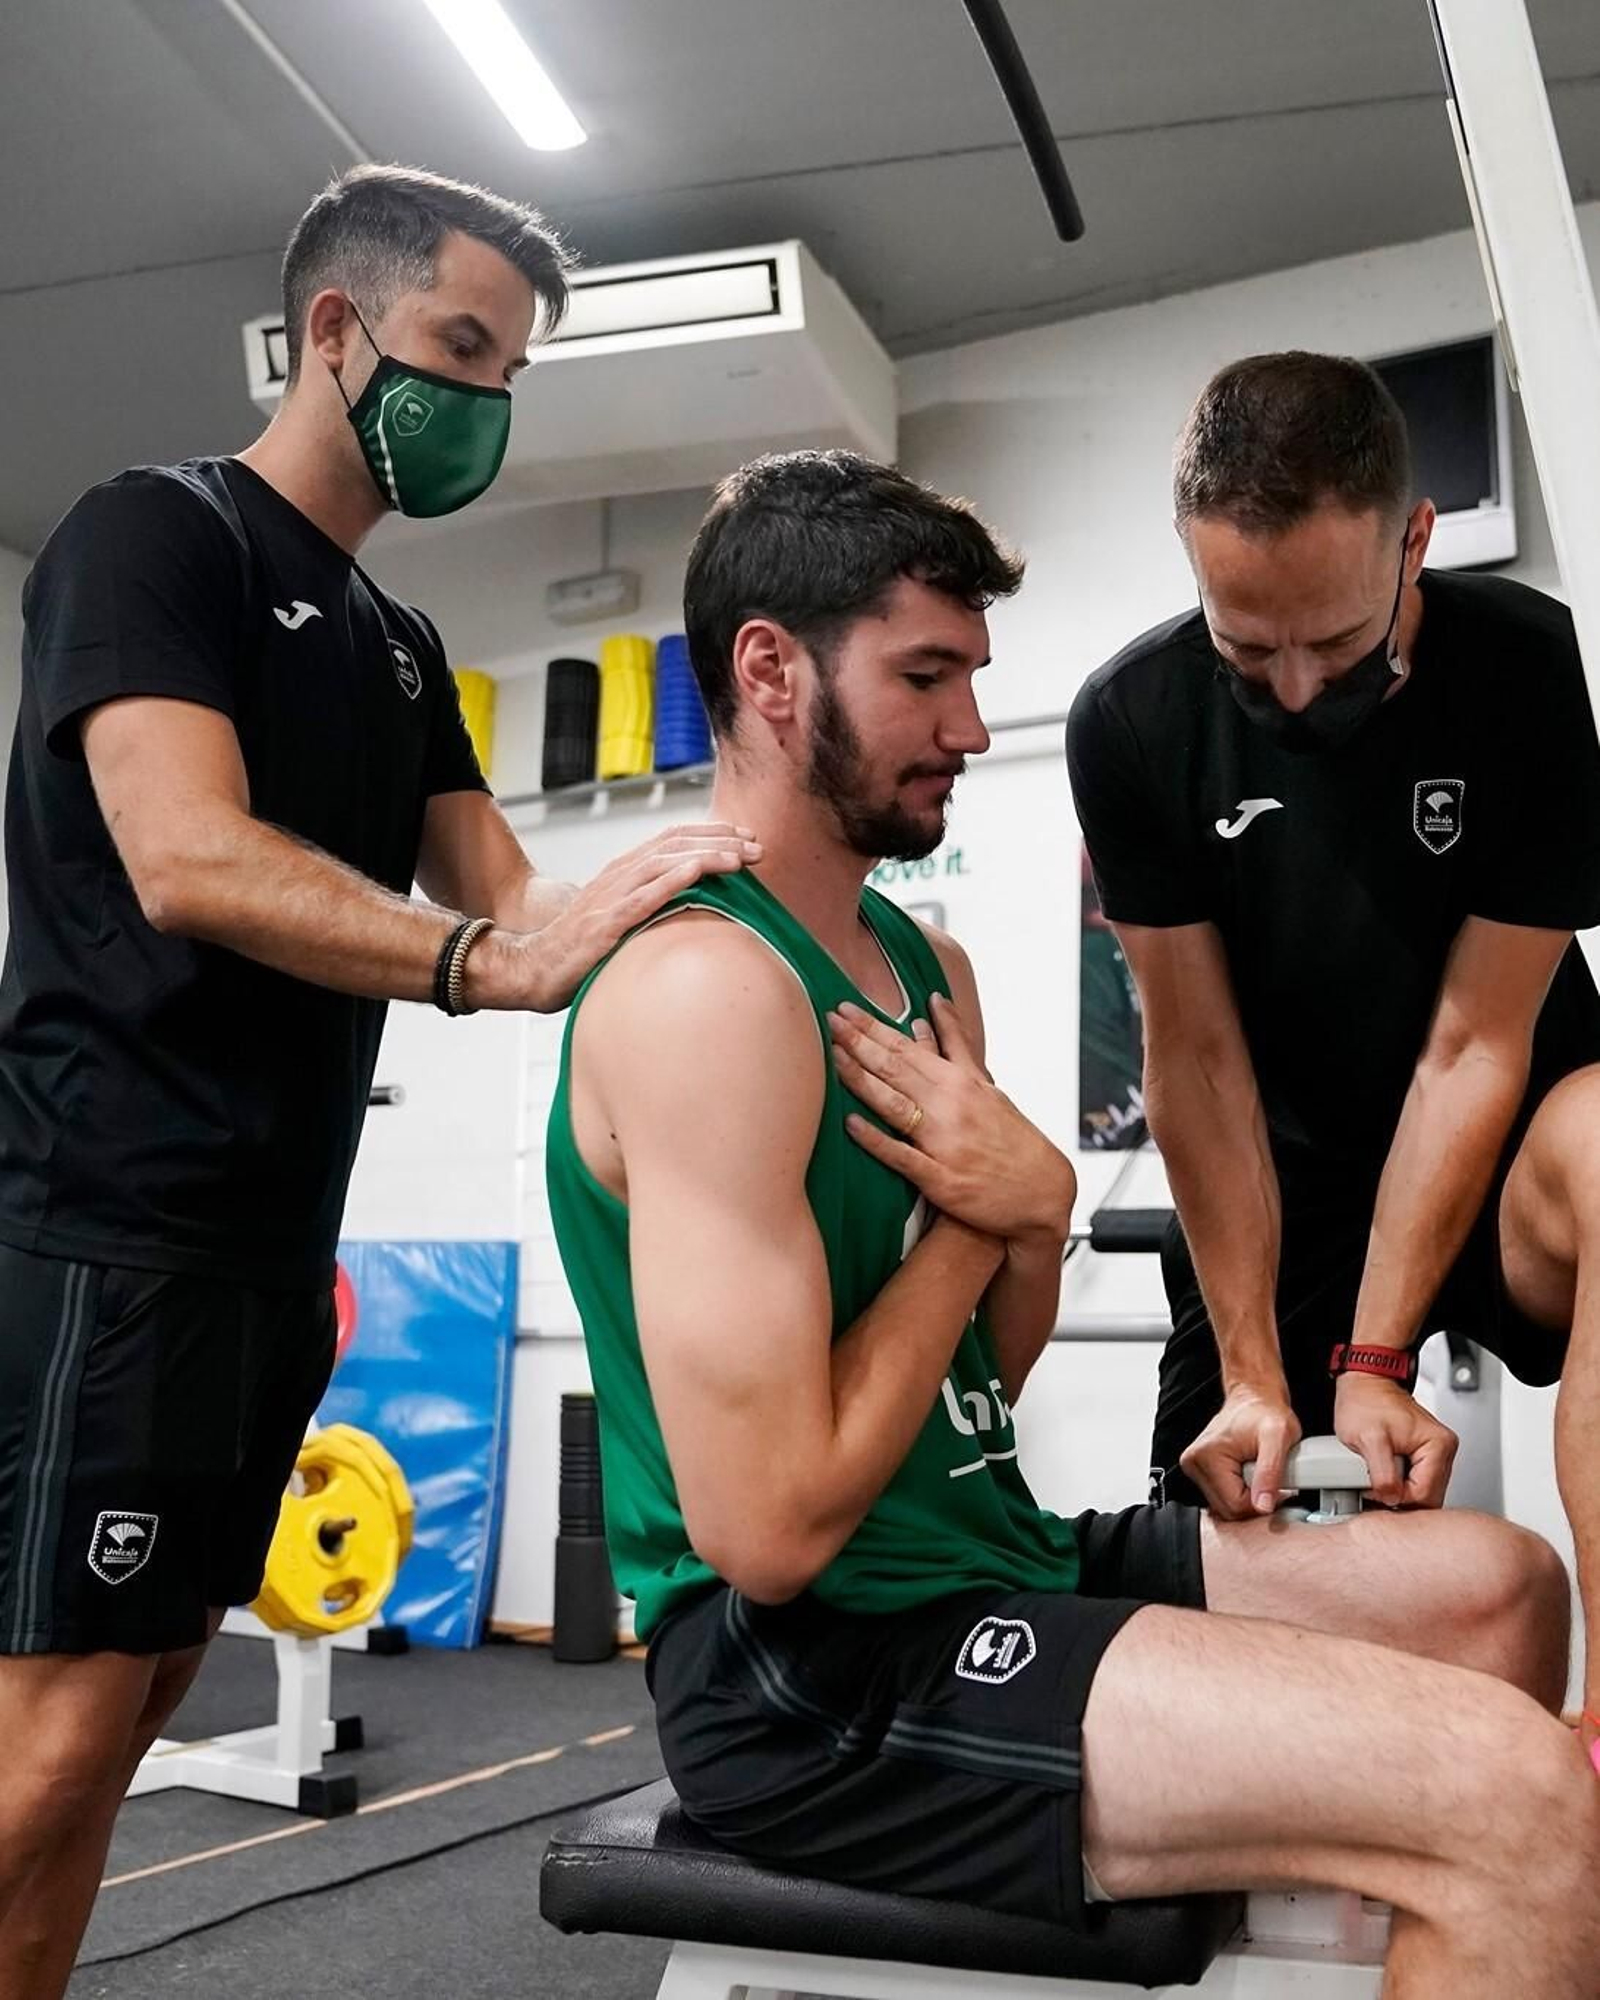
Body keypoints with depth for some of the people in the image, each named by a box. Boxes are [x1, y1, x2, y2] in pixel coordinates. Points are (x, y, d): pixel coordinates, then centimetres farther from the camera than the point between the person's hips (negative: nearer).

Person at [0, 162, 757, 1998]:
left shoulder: (399, 648, 18)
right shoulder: (154, 535, -6)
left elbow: (505, 904, 11)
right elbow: (191, 862, -22)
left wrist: (648, 906, -8)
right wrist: (493, 961, -33)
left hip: (275, 1248, 9)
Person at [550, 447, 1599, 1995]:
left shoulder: (927, 966, 11)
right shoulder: (707, 986, -20)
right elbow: (769, 1525, -24)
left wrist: (1030, 1206, -7)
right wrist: (974, 1213, -12)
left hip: (983, 1560, 9)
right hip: (814, 1669, -9)